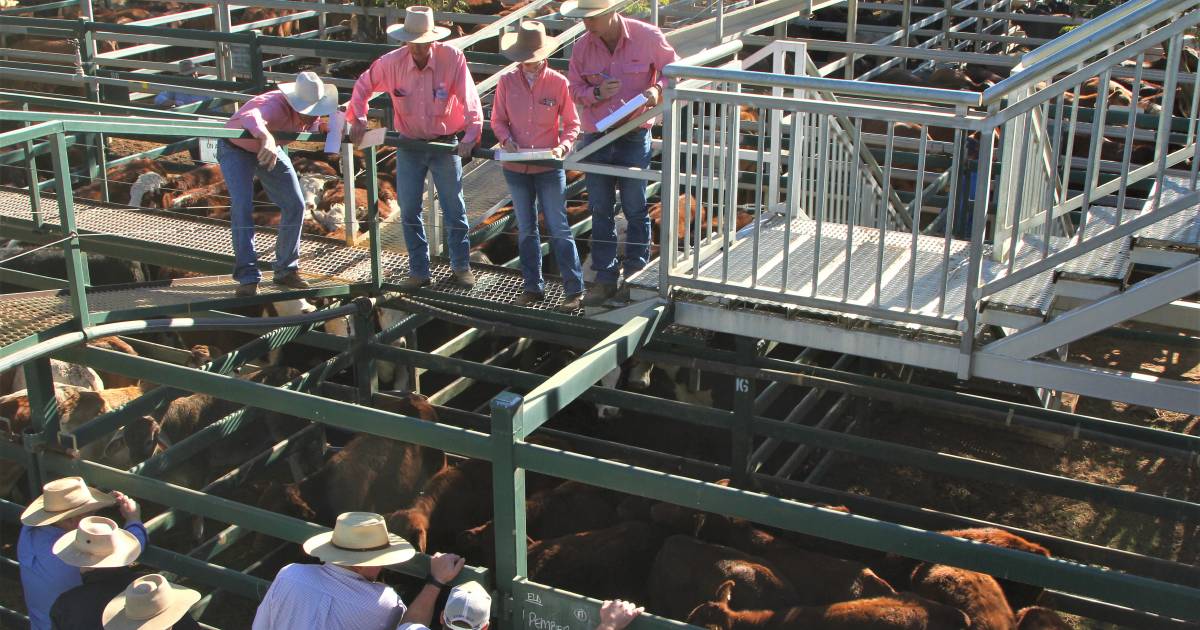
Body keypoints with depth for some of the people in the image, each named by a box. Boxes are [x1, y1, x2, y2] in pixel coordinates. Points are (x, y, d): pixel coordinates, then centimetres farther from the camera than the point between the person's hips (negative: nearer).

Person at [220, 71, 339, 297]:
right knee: (242, 208, -21)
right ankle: (247, 278, -18)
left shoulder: (311, 113, -18)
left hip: (270, 149, 7)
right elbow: (251, 116, -62)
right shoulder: (277, 105, -40)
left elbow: (312, 125, 5)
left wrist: (321, 127, -20)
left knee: (295, 205, 2)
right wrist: (267, 138, -83)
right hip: (237, 148, -7)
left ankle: (286, 270, 15)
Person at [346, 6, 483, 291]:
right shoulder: (391, 62, -14)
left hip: (445, 144, -2)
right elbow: (363, 85, 3)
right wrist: (358, 118, -8)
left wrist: (470, 136, -35)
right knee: (409, 211, 6)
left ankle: (461, 266, 25)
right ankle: (419, 271, 20)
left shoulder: (453, 58, -20)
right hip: (408, 146, 2)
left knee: (454, 208, 8)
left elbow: (470, 100, -23)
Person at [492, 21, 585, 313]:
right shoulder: (507, 82, -2)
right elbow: (498, 120, 6)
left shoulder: (558, 83, -9)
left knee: (559, 229, -1)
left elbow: (572, 124, -2)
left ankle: (574, 290, 7)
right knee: (526, 229, 13)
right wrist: (506, 140, -14)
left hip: (549, 168, -3)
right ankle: (533, 287, 24)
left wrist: (562, 147, -20)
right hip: (515, 168, 3)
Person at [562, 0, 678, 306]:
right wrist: (597, 92, -16)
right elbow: (575, 89, 5)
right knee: (600, 211, 8)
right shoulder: (582, 46, -1)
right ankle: (605, 279, 18)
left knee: (635, 210, 6)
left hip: (634, 139, -3)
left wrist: (657, 89, -16)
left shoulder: (647, 37, -9)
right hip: (595, 139, 3)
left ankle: (635, 276, 19)